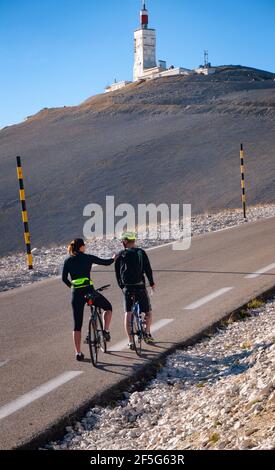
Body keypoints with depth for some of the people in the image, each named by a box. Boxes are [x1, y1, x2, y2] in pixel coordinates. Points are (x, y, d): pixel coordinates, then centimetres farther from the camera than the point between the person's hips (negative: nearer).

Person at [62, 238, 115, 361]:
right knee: (108, 307, 23)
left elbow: (64, 278, 5)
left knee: (77, 325, 10)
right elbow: (106, 263, 8)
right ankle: (106, 331, 5)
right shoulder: (88, 258, 0)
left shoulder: (68, 260, 8)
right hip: (88, 290, -3)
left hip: (76, 293, 3)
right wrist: (113, 258, 29)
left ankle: (78, 353, 9)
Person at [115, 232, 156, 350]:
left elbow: (117, 273, 8)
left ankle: (130, 341, 0)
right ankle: (147, 332, -2)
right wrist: (152, 283, 7)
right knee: (148, 312, 16)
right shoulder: (140, 252, -1)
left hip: (127, 288, 2)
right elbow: (148, 269, -4)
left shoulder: (120, 256, 4)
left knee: (128, 314, 5)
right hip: (140, 287, -1)